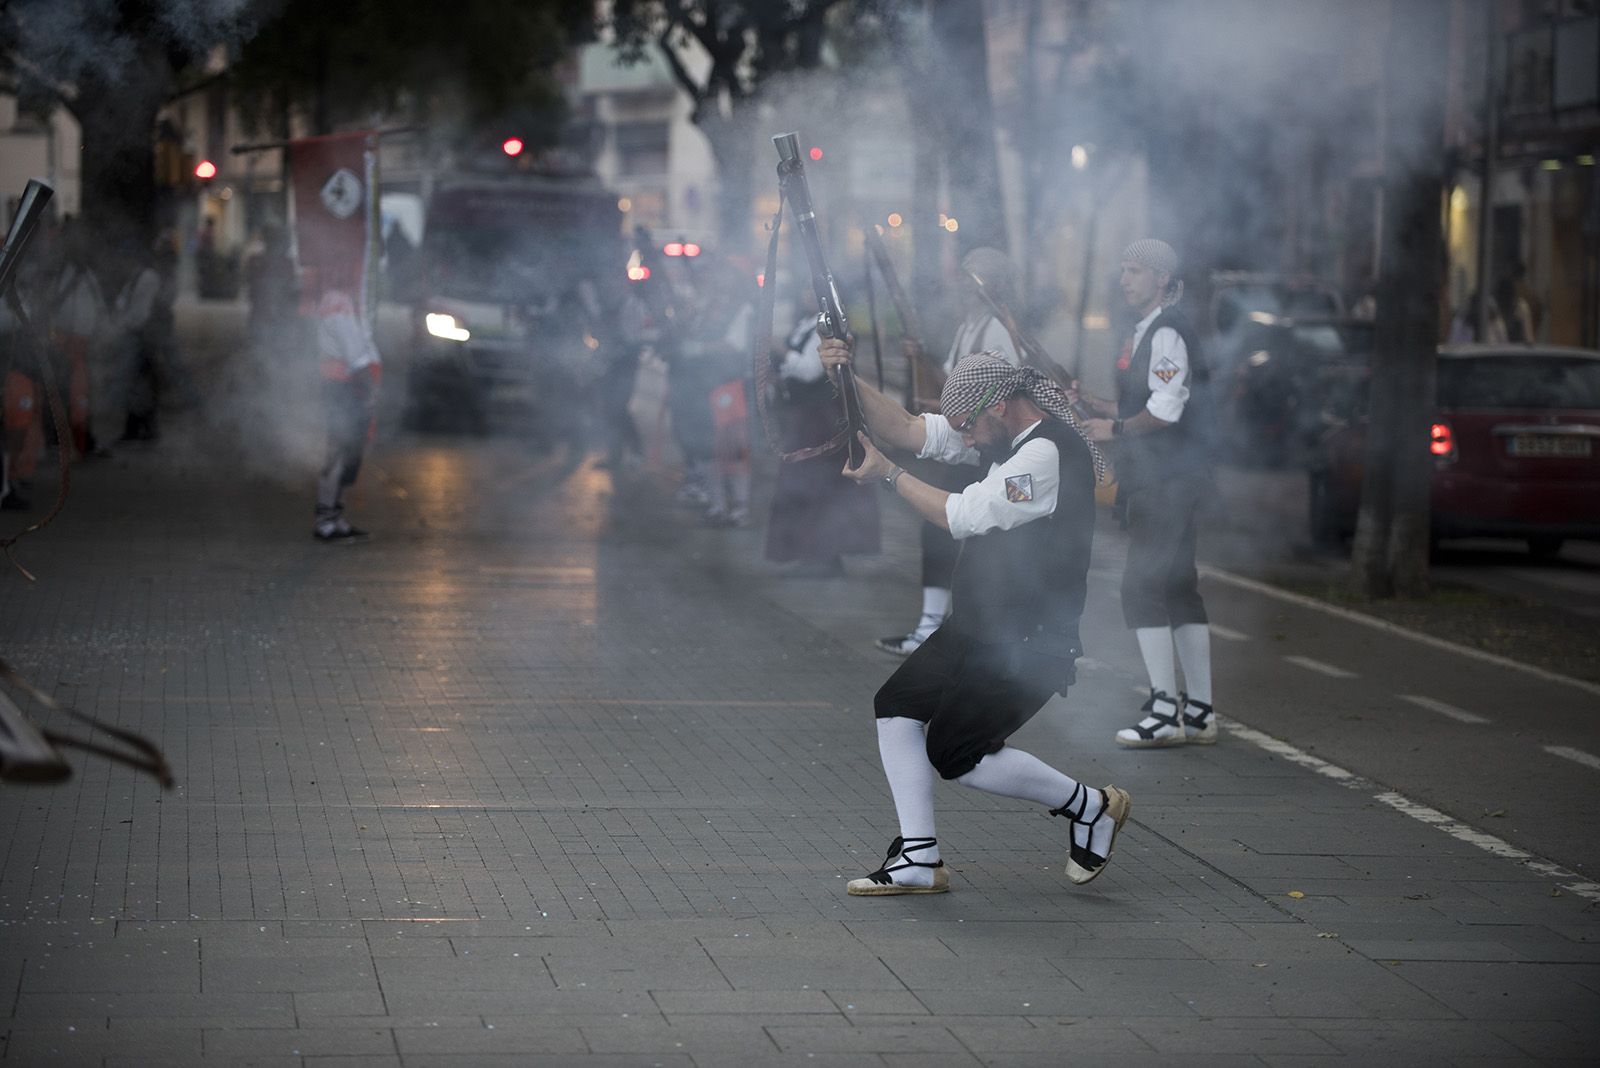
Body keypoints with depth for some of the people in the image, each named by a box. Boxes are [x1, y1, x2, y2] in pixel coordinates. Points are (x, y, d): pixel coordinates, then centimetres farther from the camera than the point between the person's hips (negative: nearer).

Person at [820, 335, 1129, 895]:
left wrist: (888, 475, -8)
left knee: (956, 754, -9)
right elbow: (910, 430, 7)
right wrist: (850, 382, -7)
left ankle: (1091, 807, 8)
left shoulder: (1048, 453, -22)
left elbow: (963, 515, -19)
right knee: (898, 704, 6)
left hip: (1029, 643, -10)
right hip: (979, 626, 10)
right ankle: (919, 862, 9)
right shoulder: (1003, 433, 7)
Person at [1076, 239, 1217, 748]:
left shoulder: (1167, 333, -14)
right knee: (1179, 591, 11)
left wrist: (1115, 428, -10)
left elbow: (1166, 409, -21)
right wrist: (1092, 404, 12)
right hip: (1158, 482, 11)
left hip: (1167, 481, -11)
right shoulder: (1143, 333, 18)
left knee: (1142, 591, -12)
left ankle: (1165, 711, -12)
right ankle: (1198, 711, 15)